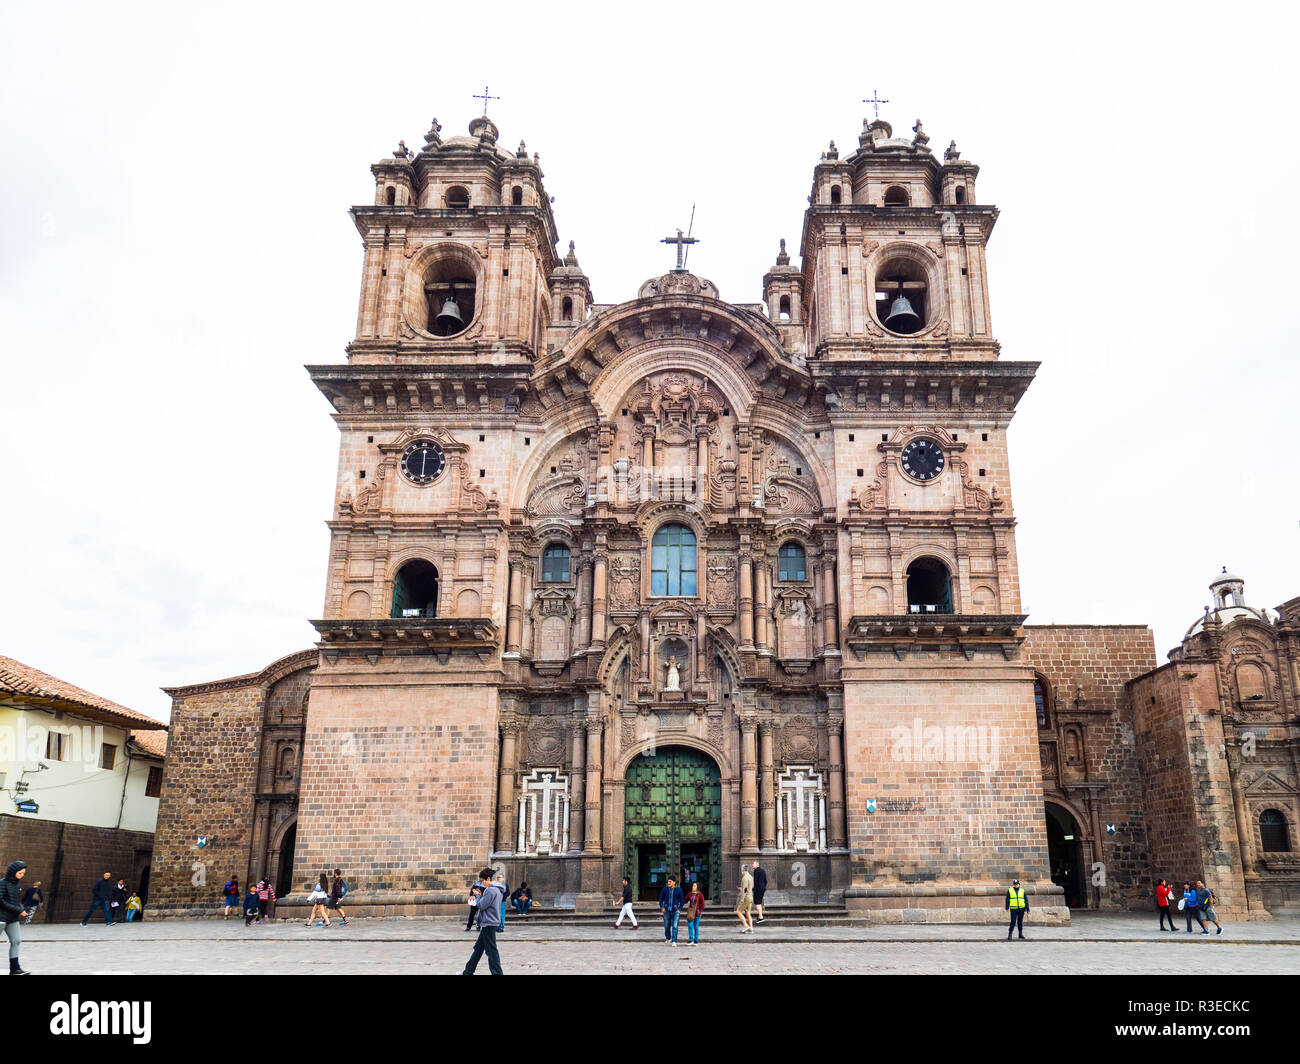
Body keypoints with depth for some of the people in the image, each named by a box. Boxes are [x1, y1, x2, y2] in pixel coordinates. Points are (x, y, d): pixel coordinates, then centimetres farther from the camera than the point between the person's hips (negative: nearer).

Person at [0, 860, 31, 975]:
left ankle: (14, 969, 10)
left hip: (13, 919, 7)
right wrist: (18, 910, -17)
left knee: (16, 941, 5)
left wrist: (22, 910, -3)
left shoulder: (18, 883, 9)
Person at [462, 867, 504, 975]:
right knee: (478, 948, 17)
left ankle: (497, 972, -1)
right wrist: (481, 895, 6)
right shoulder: (498, 890, 13)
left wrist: (480, 895, -2)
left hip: (489, 923, -11)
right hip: (488, 923, 11)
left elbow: (481, 905, -18)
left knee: (491, 950, -5)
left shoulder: (490, 890, -18)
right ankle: (468, 972, 26)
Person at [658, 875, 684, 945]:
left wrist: (679, 909, -3)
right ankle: (668, 939, 31)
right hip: (667, 910, 2)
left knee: (674, 926, -10)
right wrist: (662, 907, -1)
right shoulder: (665, 889, 1)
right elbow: (661, 899, 9)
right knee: (666, 926, 9)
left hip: (675, 911, -2)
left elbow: (682, 900, 4)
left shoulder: (678, 890, -3)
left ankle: (674, 941, -7)